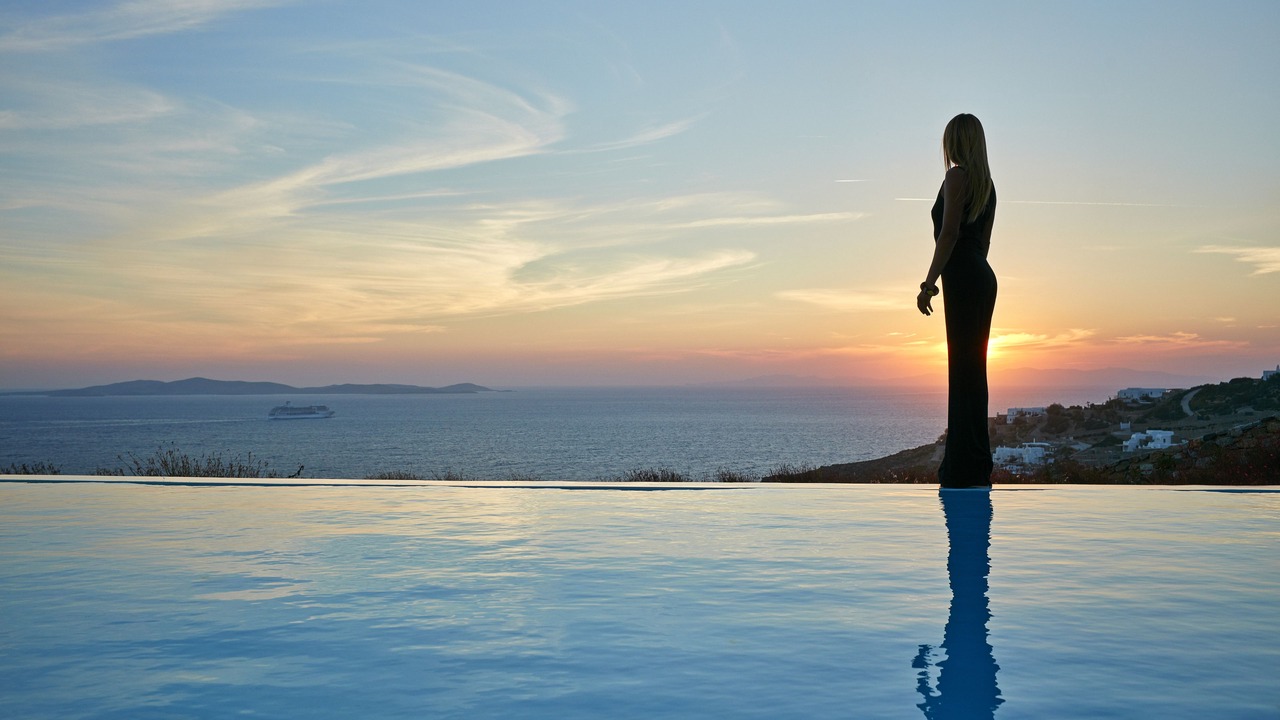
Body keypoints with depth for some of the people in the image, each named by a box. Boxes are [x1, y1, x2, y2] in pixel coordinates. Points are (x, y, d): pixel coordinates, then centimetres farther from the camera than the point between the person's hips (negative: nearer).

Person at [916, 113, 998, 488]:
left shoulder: (957, 176, -8)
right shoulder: (986, 182, 18)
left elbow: (948, 233, -15)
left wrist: (929, 282, -15)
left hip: (963, 276, -9)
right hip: (983, 276, 9)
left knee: (963, 368, -9)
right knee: (972, 368, 12)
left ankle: (965, 469, -8)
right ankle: (977, 465, 17)